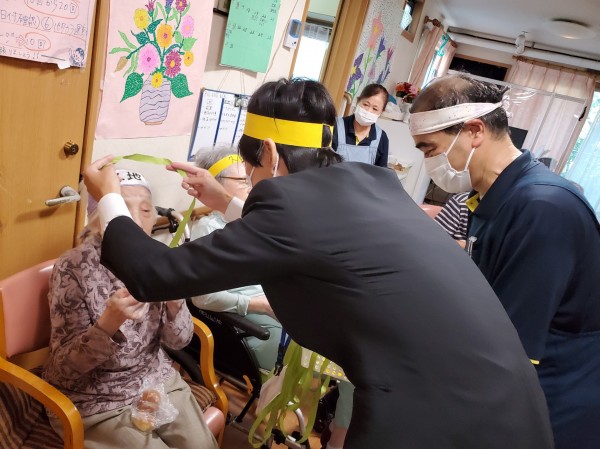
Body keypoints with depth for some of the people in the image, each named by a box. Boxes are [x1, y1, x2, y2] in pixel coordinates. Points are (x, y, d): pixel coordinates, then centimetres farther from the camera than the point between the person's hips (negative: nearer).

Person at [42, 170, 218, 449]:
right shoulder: (73, 267, -20)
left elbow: (178, 341, -5)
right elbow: (64, 366, -18)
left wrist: (174, 303, -26)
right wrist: (108, 324, -36)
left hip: (156, 379, 4)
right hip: (94, 399, -4)